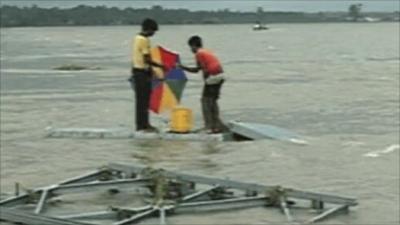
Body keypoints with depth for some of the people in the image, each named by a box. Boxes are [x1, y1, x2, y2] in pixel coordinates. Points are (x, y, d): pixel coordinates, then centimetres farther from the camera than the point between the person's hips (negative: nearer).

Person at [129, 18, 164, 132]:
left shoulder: (137, 38, 13)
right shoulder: (144, 40, -16)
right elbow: (147, 59, -20)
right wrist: (160, 66, -13)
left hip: (136, 70, 10)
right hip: (143, 72, -10)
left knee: (141, 100, 13)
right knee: (143, 100, -6)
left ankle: (141, 124, 17)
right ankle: (143, 125, -3)